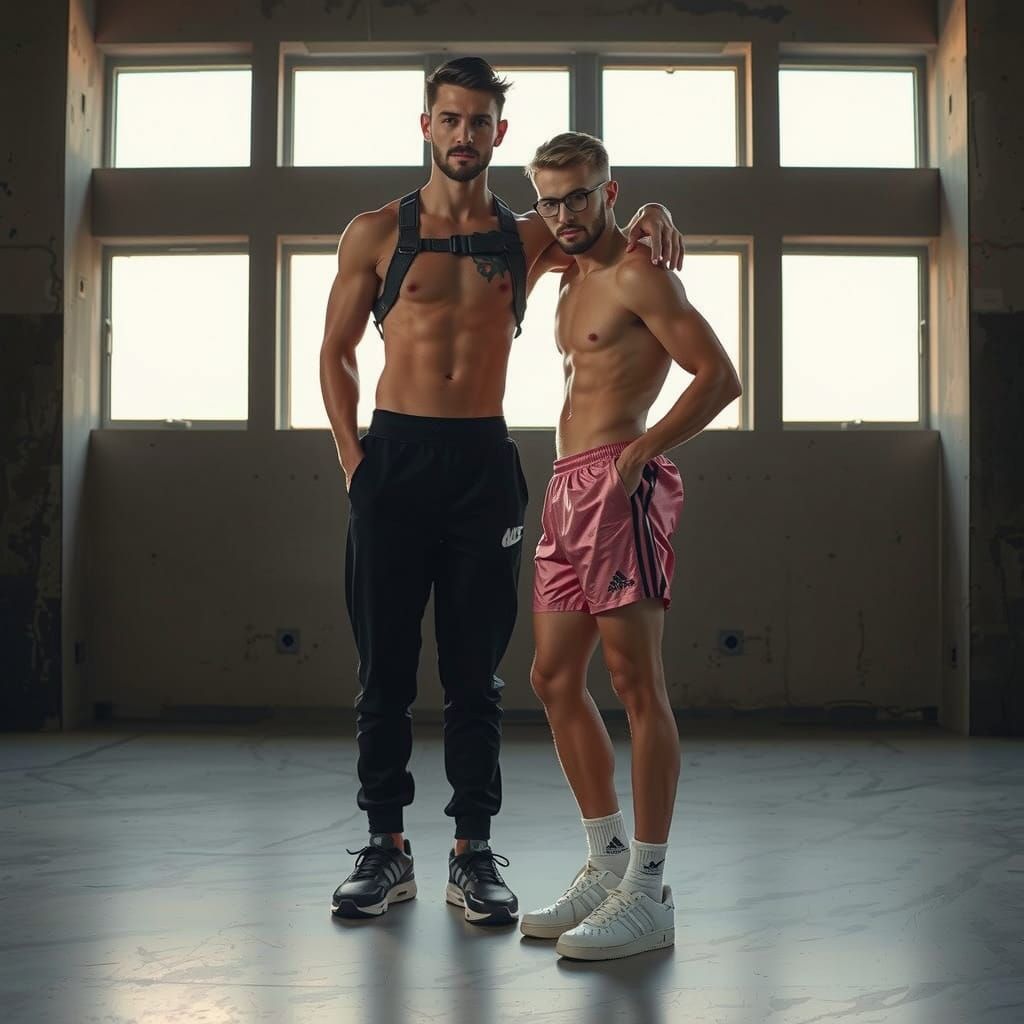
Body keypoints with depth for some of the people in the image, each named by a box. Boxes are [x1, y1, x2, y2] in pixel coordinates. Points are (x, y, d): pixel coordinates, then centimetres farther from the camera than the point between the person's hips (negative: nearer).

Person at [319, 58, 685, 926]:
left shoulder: (529, 237, 10)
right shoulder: (377, 234, 7)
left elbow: (624, 247, 16)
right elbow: (336, 353, 11)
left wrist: (657, 222, -9)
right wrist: (352, 457, 0)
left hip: (483, 463, 1)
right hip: (394, 456, 0)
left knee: (475, 669, 3)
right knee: (384, 663, 3)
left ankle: (474, 852, 12)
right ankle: (386, 846, 14)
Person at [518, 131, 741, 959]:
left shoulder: (636, 273, -6)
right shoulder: (574, 282, 22)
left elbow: (720, 376, -14)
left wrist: (641, 451, -20)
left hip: (619, 484, -10)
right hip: (569, 488, 10)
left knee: (637, 684, -8)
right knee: (555, 680, 11)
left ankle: (648, 893, -3)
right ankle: (608, 866, 20)